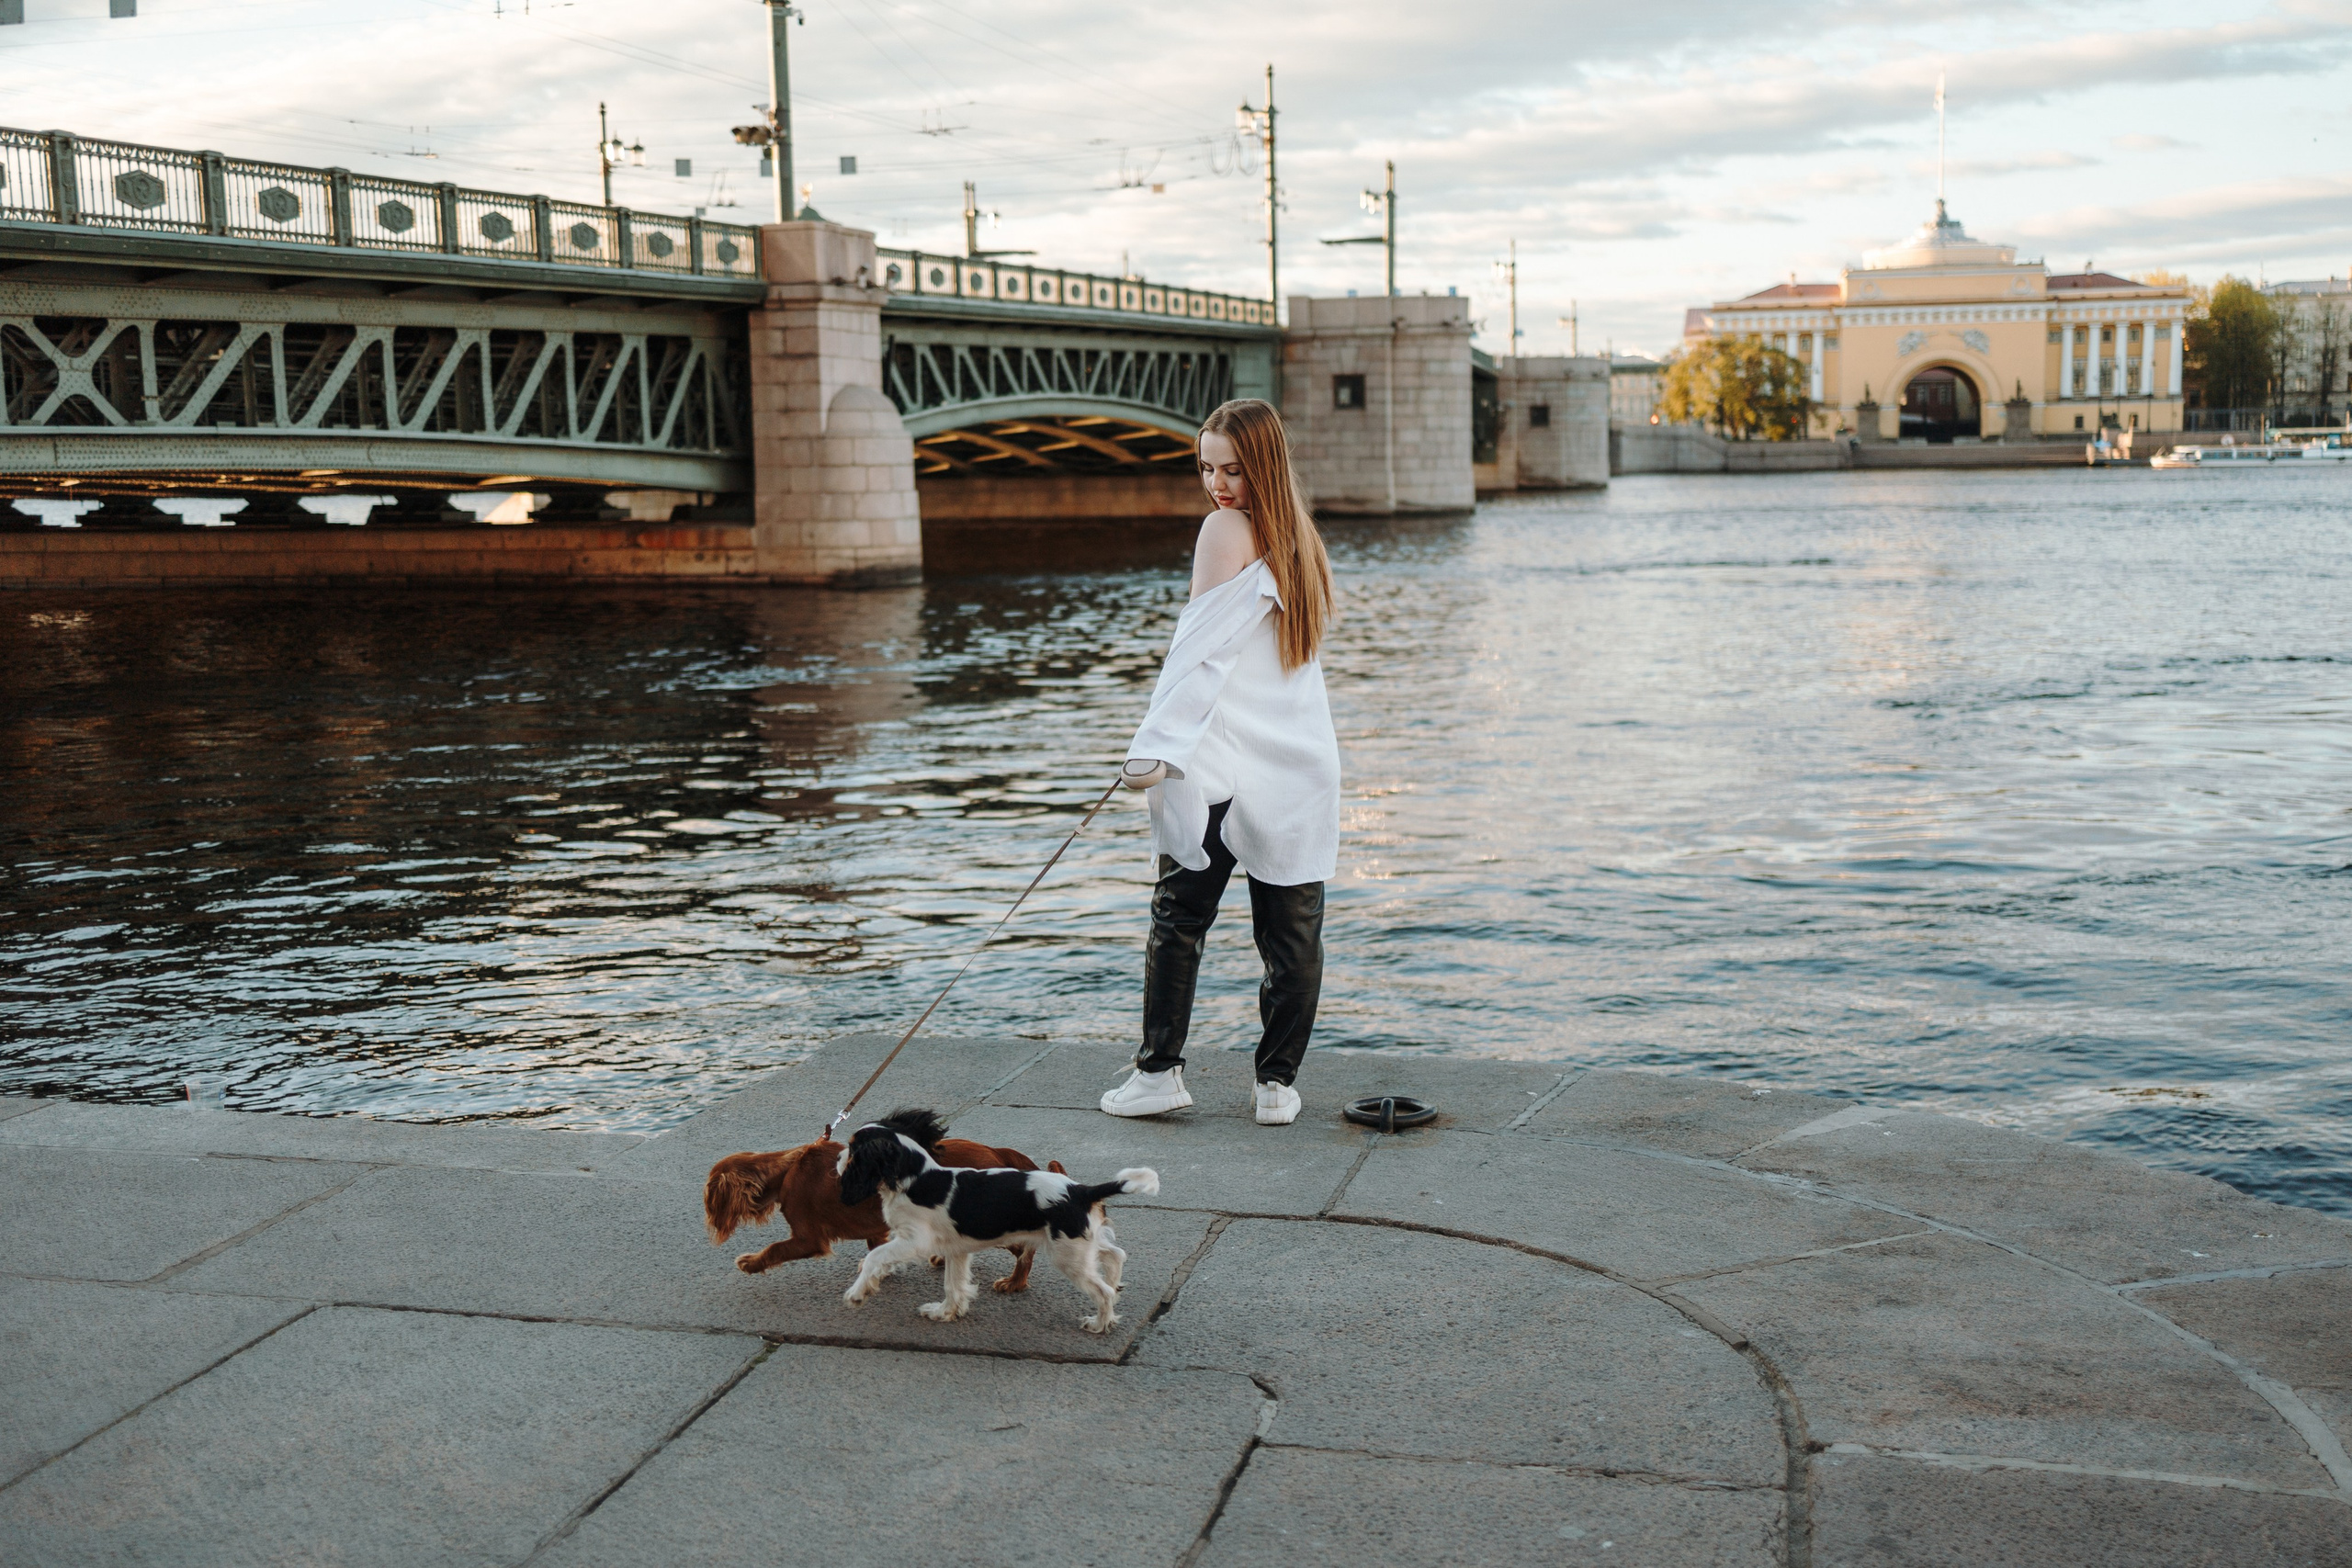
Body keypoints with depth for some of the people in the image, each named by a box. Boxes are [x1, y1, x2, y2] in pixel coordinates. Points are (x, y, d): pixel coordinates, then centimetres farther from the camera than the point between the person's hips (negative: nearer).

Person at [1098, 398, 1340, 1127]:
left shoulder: (1227, 528, -8)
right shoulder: (1303, 540, 14)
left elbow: (1199, 650, -13)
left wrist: (1154, 748, -13)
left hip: (1221, 764, -6)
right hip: (1301, 765, 6)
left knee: (1180, 917, 5)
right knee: (1292, 928, 7)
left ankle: (1159, 1071, 8)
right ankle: (1278, 1083, 11)